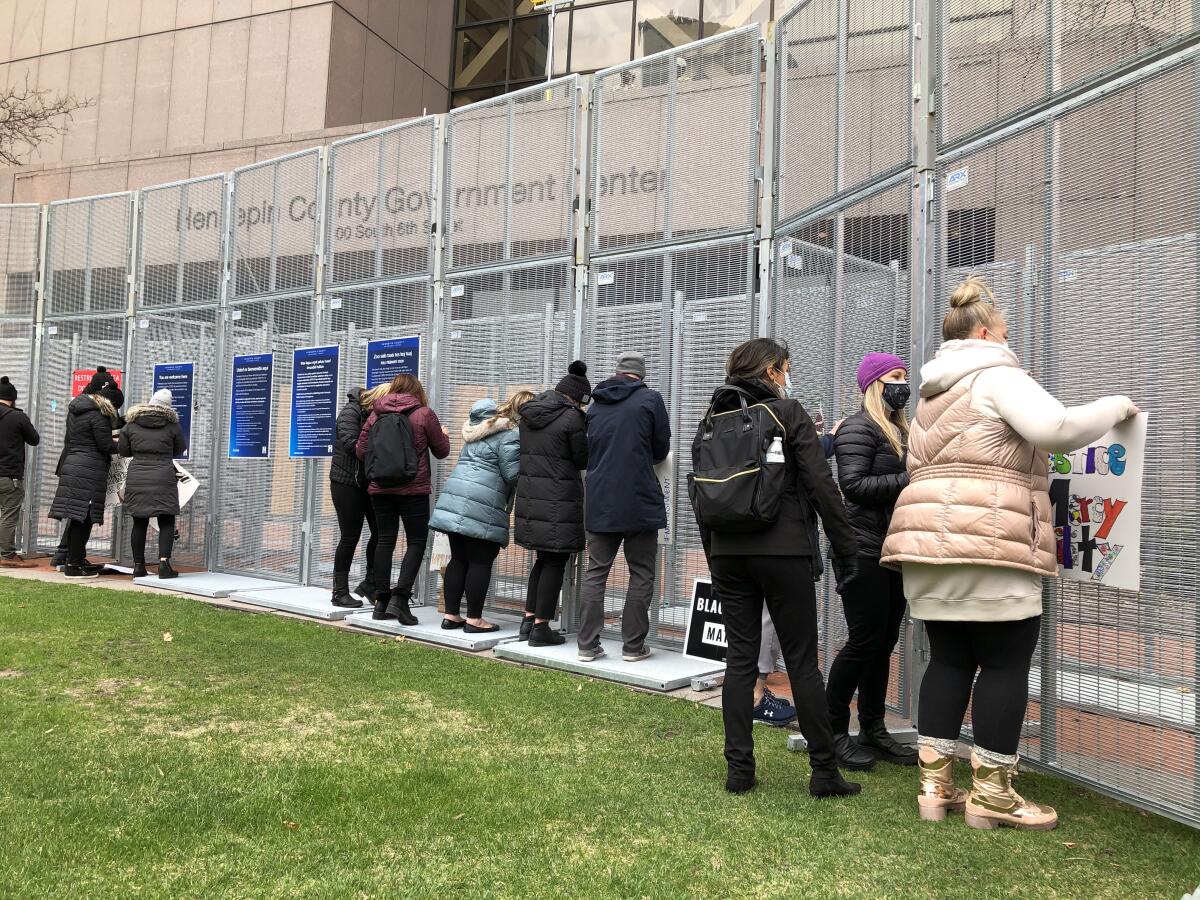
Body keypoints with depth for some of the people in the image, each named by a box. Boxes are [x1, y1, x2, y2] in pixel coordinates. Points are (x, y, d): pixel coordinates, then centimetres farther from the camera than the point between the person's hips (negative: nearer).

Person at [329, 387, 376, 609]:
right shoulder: (351, 412, -14)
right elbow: (350, 443, -28)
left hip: (369, 484, 7)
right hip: (347, 483, -7)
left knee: (380, 533, 5)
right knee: (349, 538, -2)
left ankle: (370, 584, 20)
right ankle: (340, 593, 9)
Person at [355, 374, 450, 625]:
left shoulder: (376, 415, 6)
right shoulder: (424, 414, -4)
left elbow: (361, 451, 7)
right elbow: (441, 451, 5)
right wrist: (444, 434, 25)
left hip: (380, 489, 4)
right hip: (414, 490, -4)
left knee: (385, 540, 10)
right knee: (416, 542, 2)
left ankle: (381, 601, 12)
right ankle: (399, 598, -9)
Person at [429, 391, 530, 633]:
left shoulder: (480, 425, 20)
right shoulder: (511, 434, -9)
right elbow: (512, 474, -13)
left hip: (454, 496, 8)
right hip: (481, 506, -8)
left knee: (458, 559, 12)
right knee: (480, 562, -1)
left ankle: (451, 615, 16)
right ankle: (474, 619, 3)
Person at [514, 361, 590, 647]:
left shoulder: (528, 414, 10)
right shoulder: (572, 418, -12)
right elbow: (583, 460, -4)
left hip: (529, 495, 7)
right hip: (559, 499, -7)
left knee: (544, 558, 19)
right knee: (556, 561, 2)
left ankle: (529, 619, 19)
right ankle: (541, 627, 5)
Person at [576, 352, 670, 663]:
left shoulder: (595, 404, 9)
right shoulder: (650, 399, -4)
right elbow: (661, 450, 1)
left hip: (599, 503, 4)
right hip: (639, 503, -4)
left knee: (595, 573, 9)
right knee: (641, 575, 6)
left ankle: (587, 644, 8)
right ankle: (633, 645, 7)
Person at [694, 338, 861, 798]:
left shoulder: (711, 421, 10)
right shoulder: (788, 414, -4)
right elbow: (822, 487, -9)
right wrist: (846, 553, -4)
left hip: (728, 553, 5)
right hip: (784, 552, -4)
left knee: (739, 660, 9)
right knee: (802, 663, 3)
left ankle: (739, 769, 11)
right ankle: (824, 772, 10)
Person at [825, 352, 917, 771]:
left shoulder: (900, 430, 17)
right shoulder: (858, 428, -9)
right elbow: (853, 485, -20)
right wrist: (907, 480, -20)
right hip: (865, 551, -9)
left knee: (884, 641, 12)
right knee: (865, 640, -5)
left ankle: (873, 731, 21)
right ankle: (833, 731, 8)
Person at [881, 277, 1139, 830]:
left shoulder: (933, 394, 25)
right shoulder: (996, 376, -3)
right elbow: (1055, 428, -17)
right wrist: (1115, 407, -3)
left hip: (929, 540, 8)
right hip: (990, 547, -8)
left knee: (948, 660, 11)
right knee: (1006, 664, 1)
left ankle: (934, 784, 13)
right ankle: (991, 795, 7)